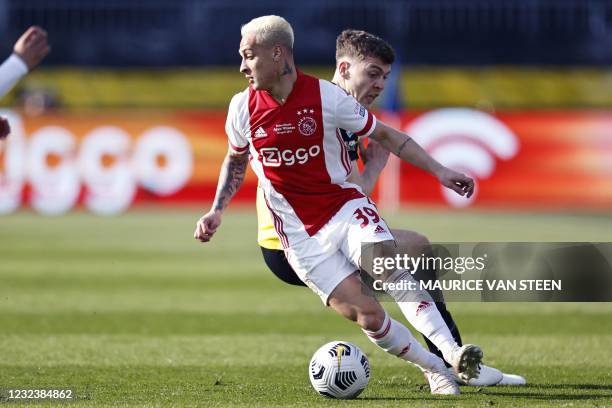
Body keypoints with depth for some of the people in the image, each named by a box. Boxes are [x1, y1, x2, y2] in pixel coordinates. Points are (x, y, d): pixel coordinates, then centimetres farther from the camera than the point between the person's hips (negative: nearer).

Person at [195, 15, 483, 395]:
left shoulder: (326, 96, -9)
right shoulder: (243, 107, -2)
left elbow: (386, 135, 1)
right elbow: (236, 159, 19)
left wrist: (440, 171, -4)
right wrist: (217, 211, 9)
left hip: (345, 206, -1)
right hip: (299, 234, 1)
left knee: (384, 261, -32)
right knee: (366, 314, -15)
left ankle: (453, 352, -36)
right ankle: (436, 372, -1)